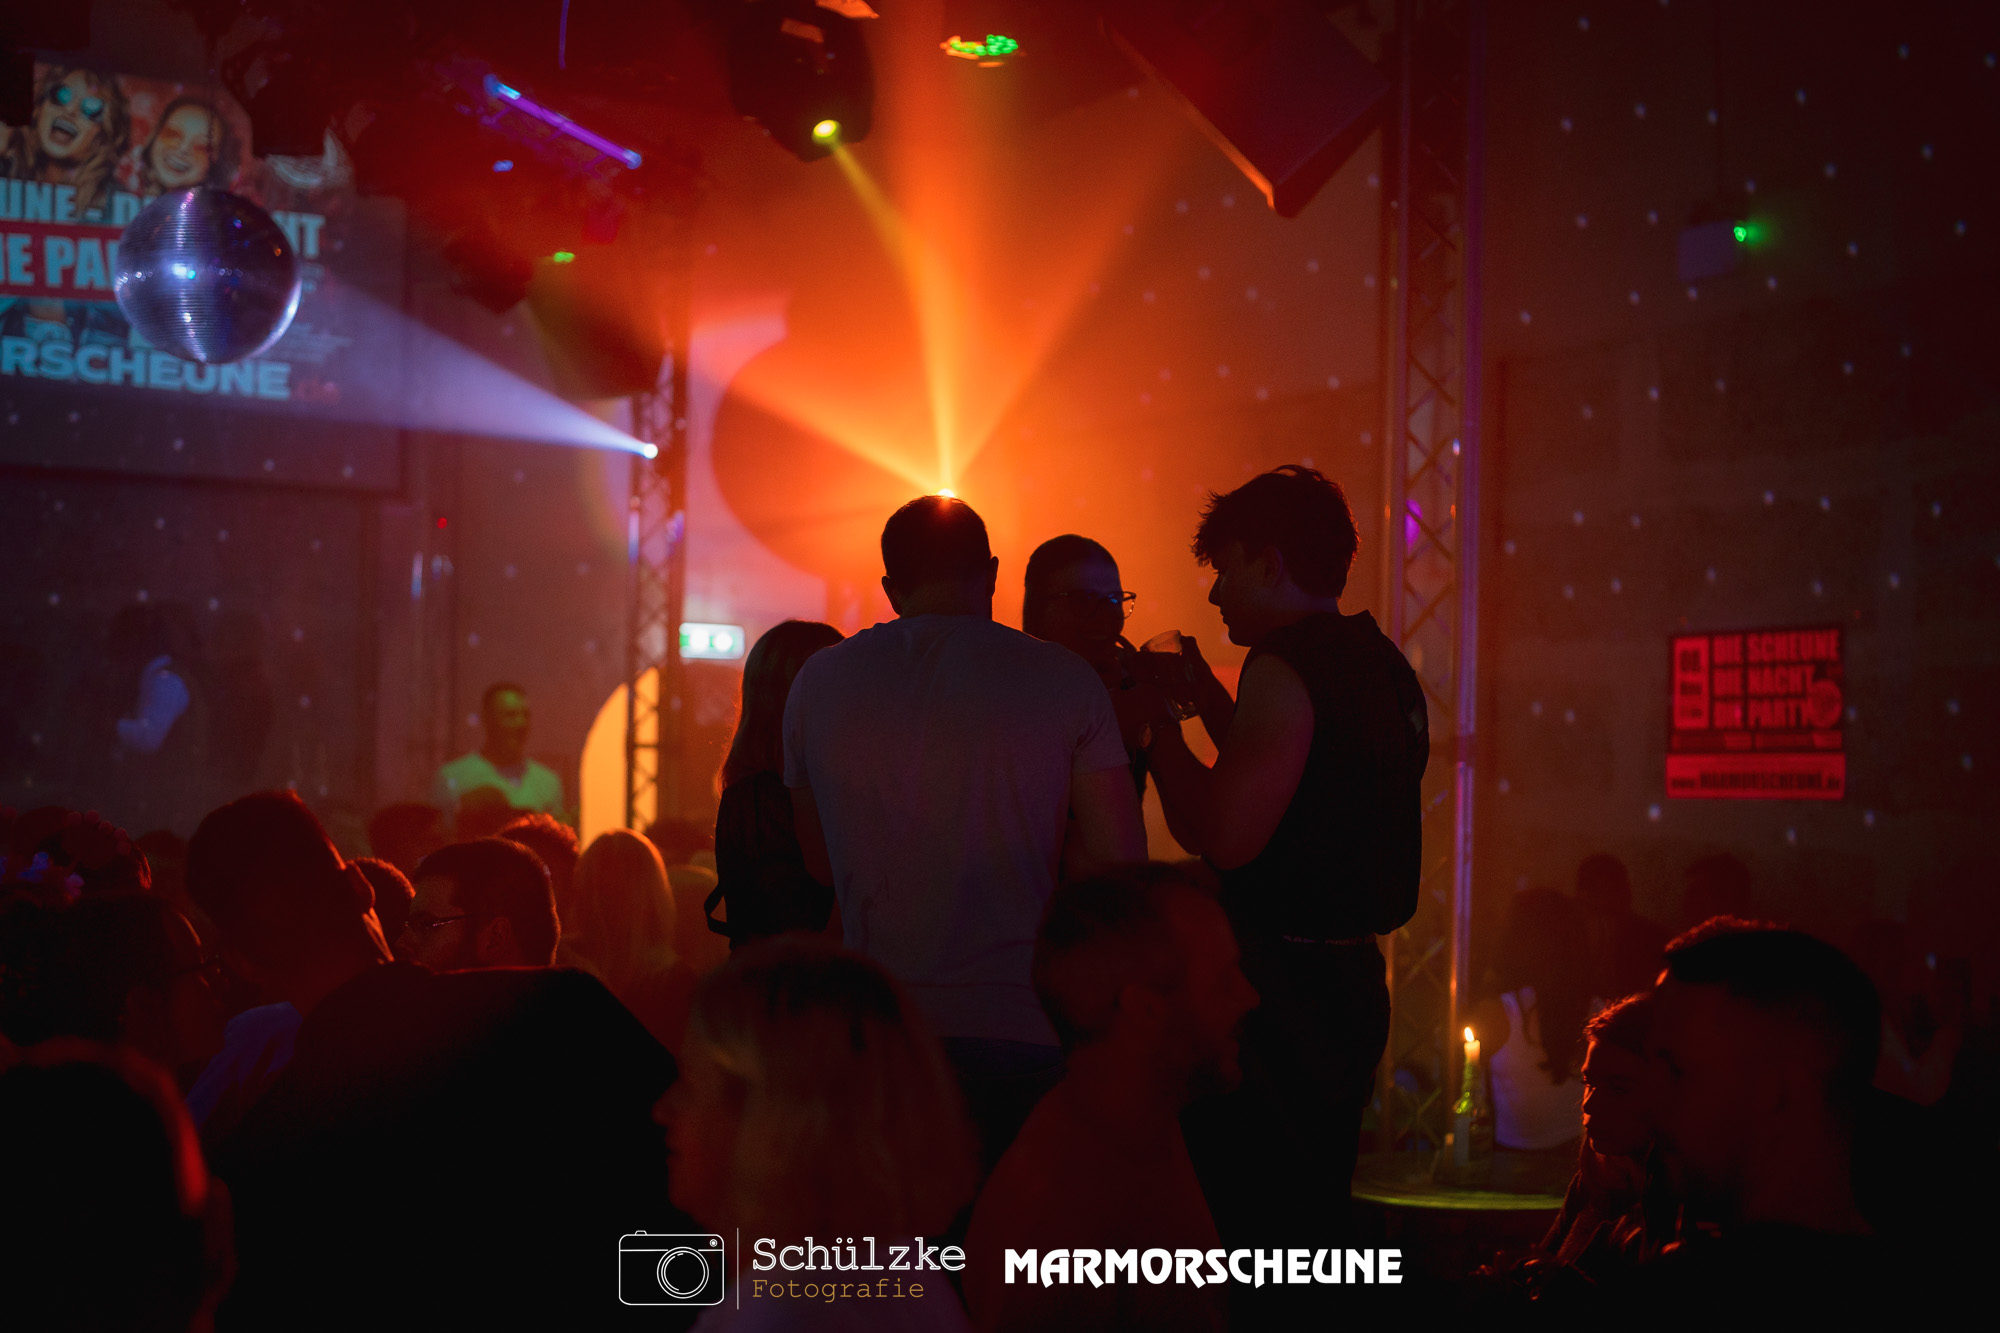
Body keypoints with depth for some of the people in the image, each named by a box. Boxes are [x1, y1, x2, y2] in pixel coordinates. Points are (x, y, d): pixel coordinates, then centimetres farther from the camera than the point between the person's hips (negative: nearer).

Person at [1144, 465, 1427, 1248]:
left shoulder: (1286, 664, -15)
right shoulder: (1386, 668, 14)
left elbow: (1226, 837, -22)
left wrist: (1158, 725, -9)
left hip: (1279, 988, -10)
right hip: (1352, 982, 10)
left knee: (1245, 1220, -6)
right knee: (1311, 1216, 18)